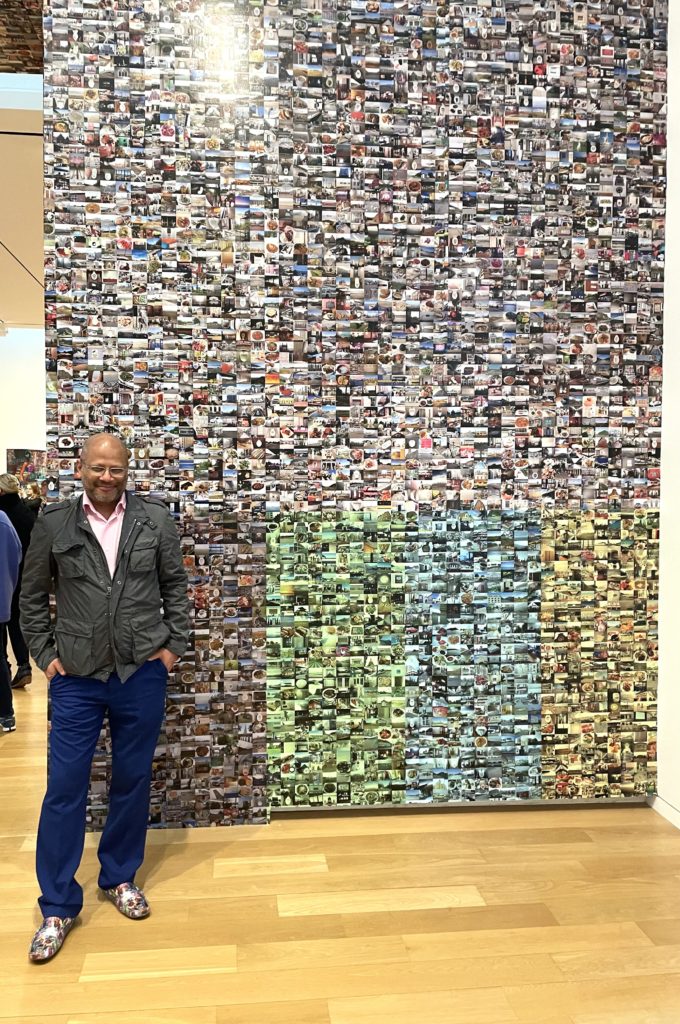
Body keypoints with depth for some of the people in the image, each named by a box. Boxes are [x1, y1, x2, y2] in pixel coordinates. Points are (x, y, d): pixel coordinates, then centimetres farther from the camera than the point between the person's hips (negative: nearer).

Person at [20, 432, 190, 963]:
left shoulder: (155, 517, -2)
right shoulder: (53, 521, -3)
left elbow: (175, 585, 6)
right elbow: (33, 596, 6)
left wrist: (175, 644, 2)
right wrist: (45, 654, 2)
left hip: (142, 673, 1)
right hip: (76, 677, 0)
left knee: (133, 781, 13)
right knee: (64, 788, 3)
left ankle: (120, 878, 34)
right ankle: (58, 905, 20)